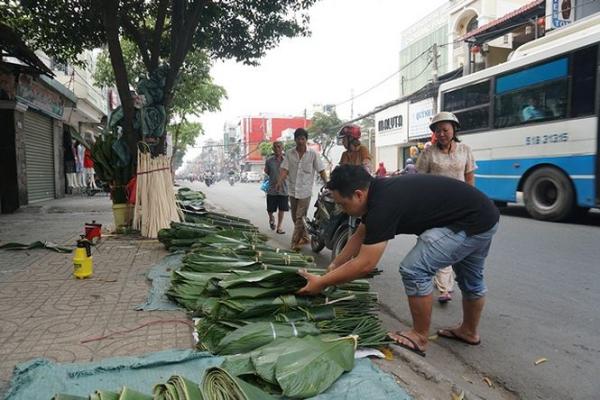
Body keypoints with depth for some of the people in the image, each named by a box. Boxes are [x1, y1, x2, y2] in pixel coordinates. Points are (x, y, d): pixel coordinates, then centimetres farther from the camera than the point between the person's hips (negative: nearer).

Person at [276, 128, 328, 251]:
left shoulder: (313, 154, -4)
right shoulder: (289, 153, 2)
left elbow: (321, 171, -2)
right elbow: (284, 169, -3)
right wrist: (279, 182, -19)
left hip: (305, 191, -4)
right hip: (292, 190, 4)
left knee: (300, 218, -7)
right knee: (295, 218, 12)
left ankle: (295, 242, 0)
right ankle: (304, 237, 29)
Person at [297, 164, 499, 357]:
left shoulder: (384, 202, -28)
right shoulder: (379, 191, 1)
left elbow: (365, 264, -25)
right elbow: (360, 236, 14)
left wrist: (321, 282, -16)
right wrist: (334, 265, 13)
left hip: (473, 224, -10)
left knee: (414, 270, -12)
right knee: (470, 278, 26)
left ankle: (420, 338, 6)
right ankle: (469, 331, 46)